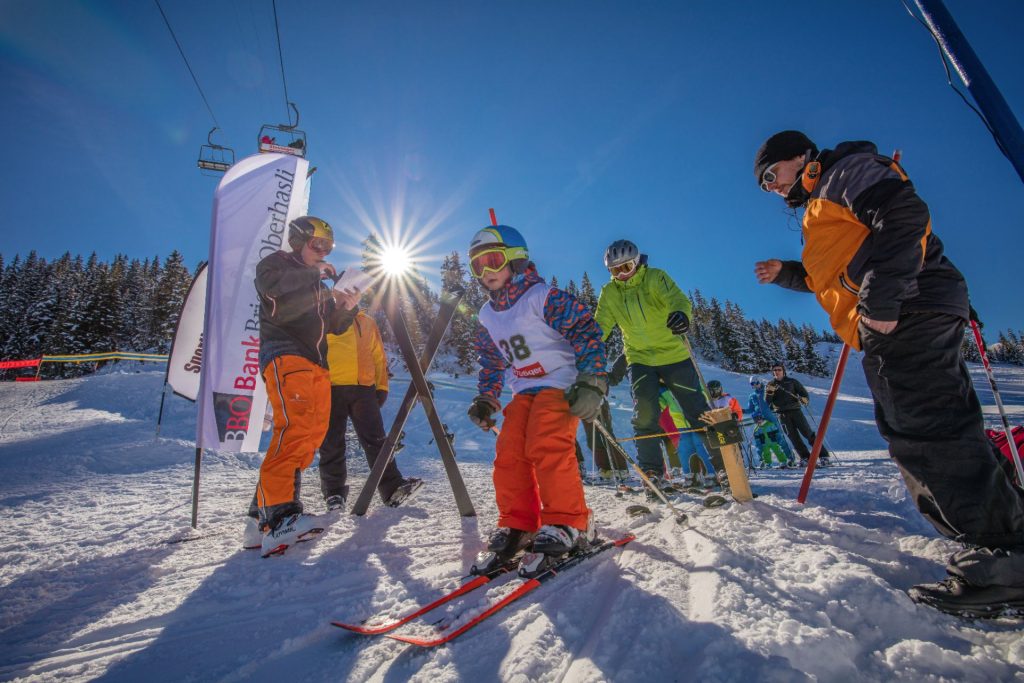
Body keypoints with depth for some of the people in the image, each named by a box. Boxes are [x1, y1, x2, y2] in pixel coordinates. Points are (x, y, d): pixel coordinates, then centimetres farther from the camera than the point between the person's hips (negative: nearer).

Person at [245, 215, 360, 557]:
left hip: (316, 363, 8)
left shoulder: (319, 285, 30)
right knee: (295, 427, -26)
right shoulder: (276, 263, 11)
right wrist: (313, 273, -5)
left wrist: (346, 308, 5)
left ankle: (264, 513, 3)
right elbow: (272, 286, -13)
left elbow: (333, 326, 24)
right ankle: (279, 514, -30)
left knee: (313, 434, -1)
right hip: (285, 354, -8)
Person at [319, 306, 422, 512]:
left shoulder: (367, 322, 20)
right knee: (332, 444, 4)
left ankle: (393, 488, -3)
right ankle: (334, 493, 15)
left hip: (364, 389, 2)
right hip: (331, 389, -2)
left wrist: (382, 386, 11)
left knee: (376, 439, -2)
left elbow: (379, 356, 19)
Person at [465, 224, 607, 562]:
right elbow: (491, 362, 23)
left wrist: (591, 382, -24)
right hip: (524, 392, 7)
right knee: (509, 452, -4)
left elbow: (586, 331, -17)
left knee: (547, 448, -22)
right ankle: (516, 523, 8)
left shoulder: (544, 297, -13)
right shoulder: (487, 316, 11)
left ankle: (568, 522, -7)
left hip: (561, 385, -7)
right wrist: (485, 398, 14)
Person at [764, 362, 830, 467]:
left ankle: (823, 456, 2)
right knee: (793, 437, -2)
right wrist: (769, 393, -15)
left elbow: (804, 393, 6)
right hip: (782, 414, 1)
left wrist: (805, 399, -17)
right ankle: (805, 458, 6)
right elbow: (767, 403, 4)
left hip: (795, 410, -1)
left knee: (808, 433, -5)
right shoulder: (770, 385, 9)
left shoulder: (792, 381, 7)